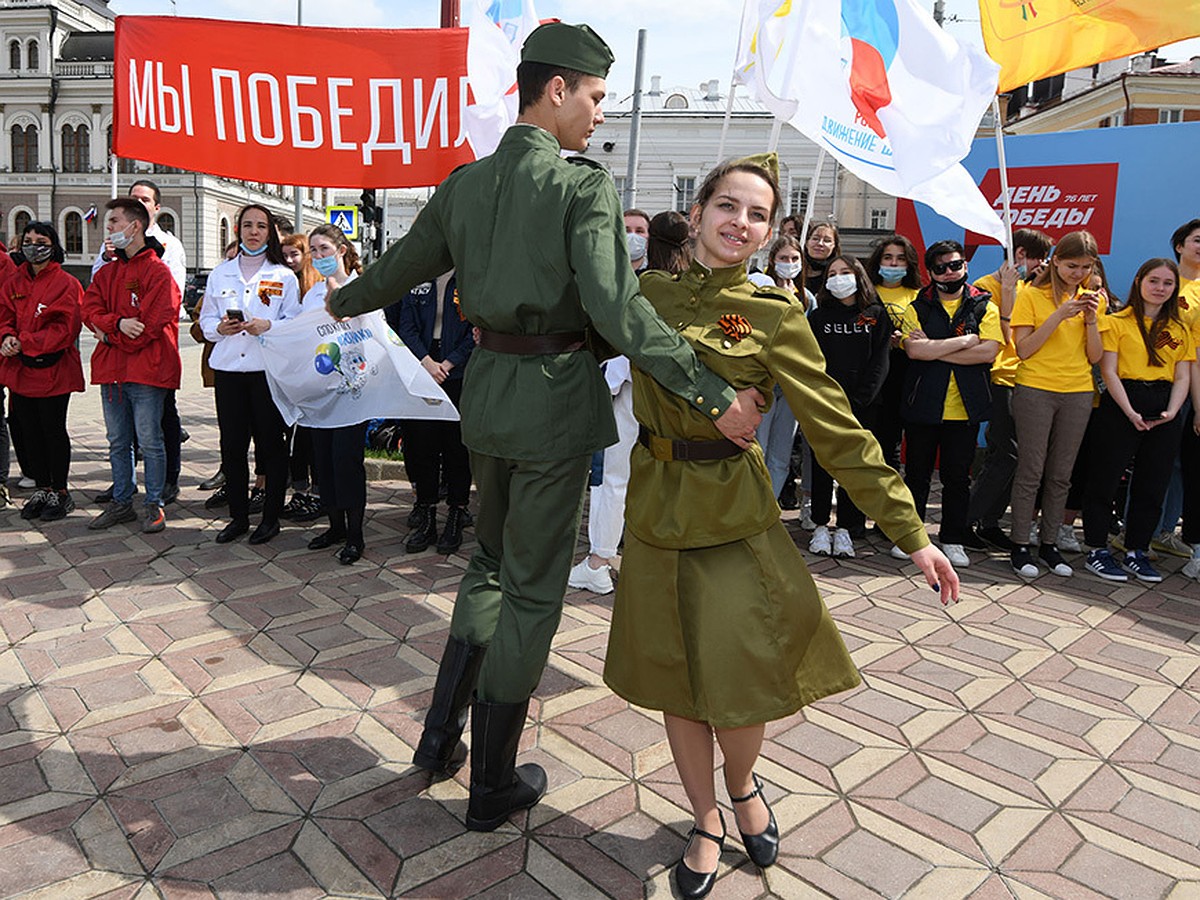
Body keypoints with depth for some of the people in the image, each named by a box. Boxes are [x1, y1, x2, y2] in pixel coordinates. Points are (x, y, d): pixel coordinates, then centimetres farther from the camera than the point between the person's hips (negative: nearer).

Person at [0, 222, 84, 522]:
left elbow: (64, 329, -14)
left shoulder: (66, 284, -7)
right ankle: (41, 489, 24)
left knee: (53, 431, 2)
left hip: (52, 370, -6)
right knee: (30, 432, 11)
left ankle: (60, 492, 14)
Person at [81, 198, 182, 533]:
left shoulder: (158, 271, -7)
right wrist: (117, 323, -13)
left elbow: (152, 321, -15)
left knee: (149, 440, -2)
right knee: (118, 442, 14)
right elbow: (89, 308, 7)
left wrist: (108, 334, -6)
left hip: (146, 370, -7)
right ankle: (121, 502, 24)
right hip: (111, 369, 7)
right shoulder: (107, 271, 17)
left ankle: (154, 505, 9)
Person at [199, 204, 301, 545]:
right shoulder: (220, 274, 14)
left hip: (269, 368, -3)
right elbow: (206, 318, 15)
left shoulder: (284, 276, 6)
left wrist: (268, 326, -16)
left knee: (270, 443, 1)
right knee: (231, 444, 4)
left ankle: (271, 517, 11)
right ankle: (238, 516, 17)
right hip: (228, 368, 3)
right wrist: (220, 327, -6)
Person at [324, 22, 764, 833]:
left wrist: (342, 302, 38)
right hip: (553, 394, -6)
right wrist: (715, 395, -25)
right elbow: (619, 309, -24)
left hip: (486, 386, 6)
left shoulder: (465, 183, 7)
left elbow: (398, 268, 18)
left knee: (492, 560, 25)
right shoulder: (583, 184, -12)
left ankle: (443, 733, 29)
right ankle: (494, 787, 22)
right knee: (532, 589, 6)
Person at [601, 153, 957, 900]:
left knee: (738, 681, 1)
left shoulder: (775, 316, -6)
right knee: (674, 677, 10)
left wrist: (912, 533, -8)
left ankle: (743, 788, 38)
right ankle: (707, 822, 34)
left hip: (734, 514, -3)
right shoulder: (648, 292, 3)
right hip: (656, 510, 3)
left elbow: (839, 430, -7)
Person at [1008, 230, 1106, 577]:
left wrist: (1091, 319, -8)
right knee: (1031, 471, -3)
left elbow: (1094, 357, 7)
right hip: (1035, 391, -4)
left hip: (1078, 393, 4)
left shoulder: (1094, 298, 10)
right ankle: (1020, 545, 6)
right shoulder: (1031, 294, -3)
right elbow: (1024, 350, -10)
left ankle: (1049, 543, 18)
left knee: (1061, 474, 8)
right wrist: (1059, 315, -17)